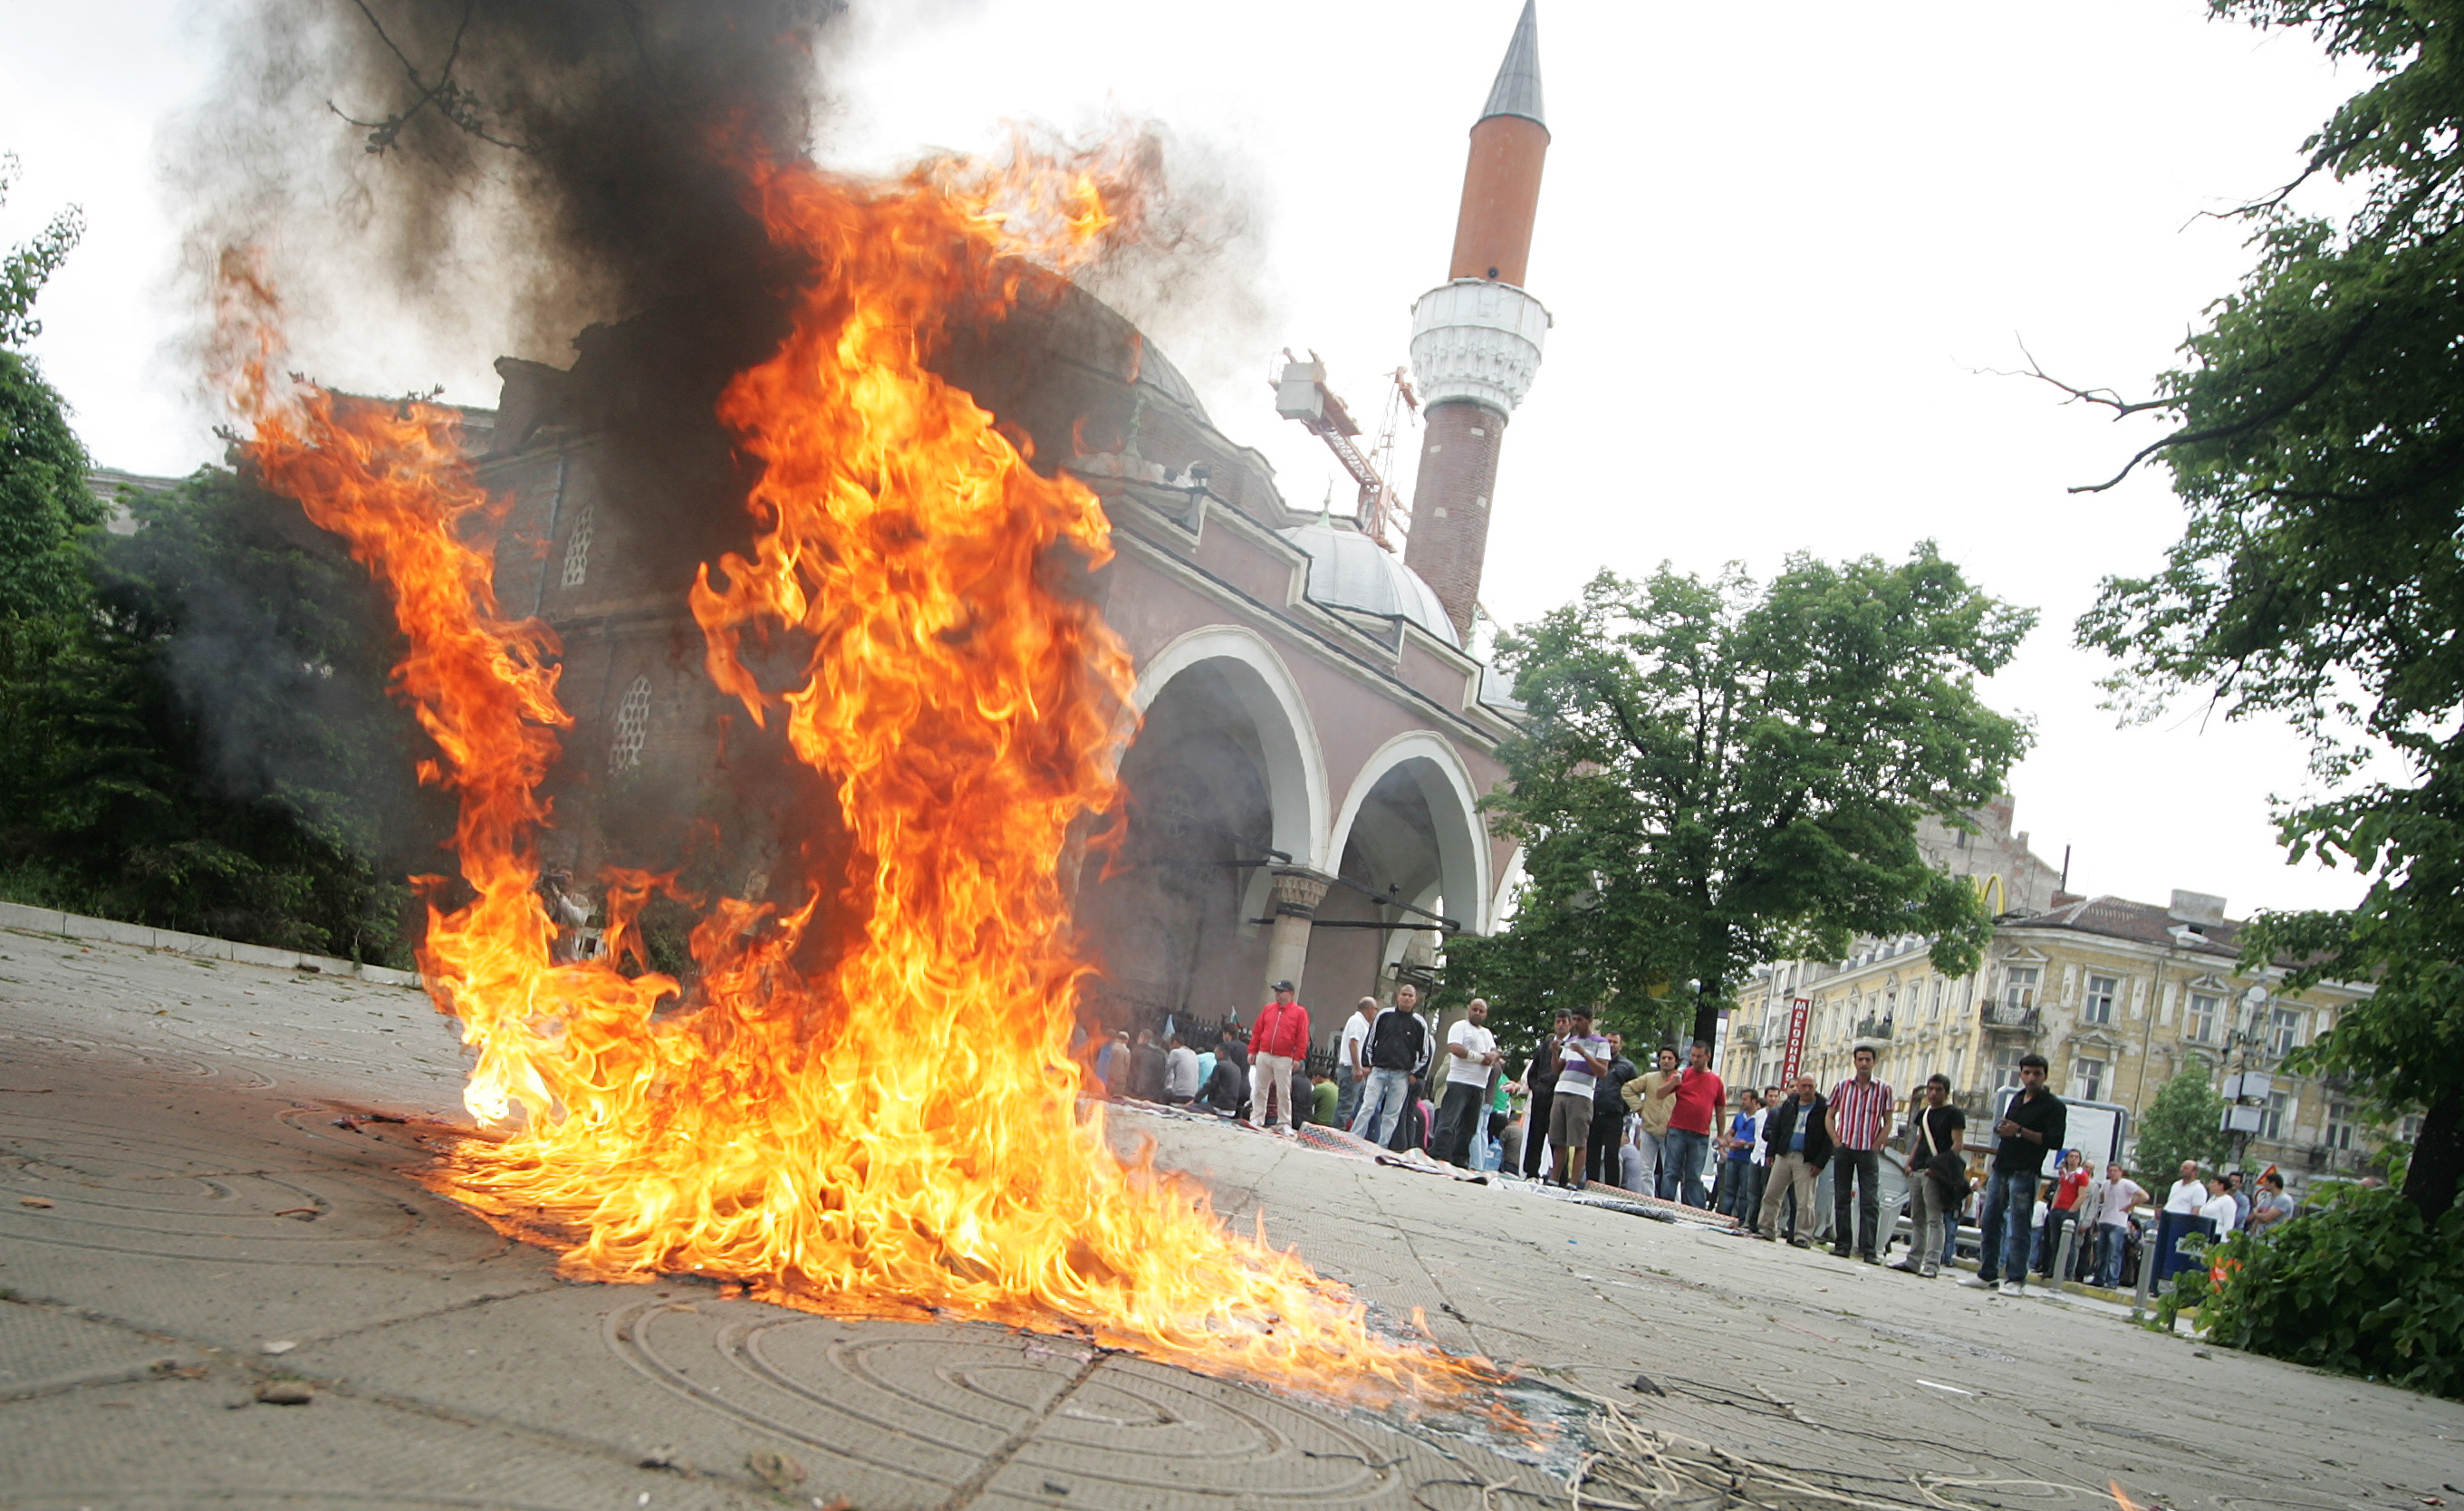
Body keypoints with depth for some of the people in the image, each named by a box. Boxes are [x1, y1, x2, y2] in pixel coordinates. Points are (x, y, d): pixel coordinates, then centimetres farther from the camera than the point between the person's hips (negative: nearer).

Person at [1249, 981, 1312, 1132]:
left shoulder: (1300, 1012, 0)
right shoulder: (1268, 1009, 12)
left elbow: (1302, 1037, -4)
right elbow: (1256, 1031, 13)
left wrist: (1298, 1058, -9)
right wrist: (1252, 1051, 8)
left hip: (1284, 1060, -4)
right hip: (1263, 1056, 4)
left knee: (1284, 1092, -2)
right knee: (1259, 1089, 7)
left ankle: (1286, 1124, 6)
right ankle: (1257, 1119, 16)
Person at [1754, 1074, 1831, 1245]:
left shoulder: (1824, 1109, -3)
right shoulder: (1788, 1105, 11)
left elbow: (1828, 1139, -7)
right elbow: (1776, 1130, 17)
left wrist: (1820, 1163, -12)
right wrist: (1772, 1153, 11)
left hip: (1807, 1161, -5)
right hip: (1784, 1156, 5)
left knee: (1804, 1202, -5)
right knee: (1771, 1194, 7)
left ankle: (1802, 1236, 2)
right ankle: (1767, 1230, 16)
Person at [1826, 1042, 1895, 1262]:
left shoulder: (1883, 1089, 2)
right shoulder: (1842, 1086, 8)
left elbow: (1887, 1123, 4)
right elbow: (1830, 1116, 13)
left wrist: (1876, 1145, -5)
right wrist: (1836, 1140, 1)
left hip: (1868, 1152, -2)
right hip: (1844, 1149, 2)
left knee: (1870, 1202, -6)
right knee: (1841, 1198, 5)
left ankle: (1868, 1249, -5)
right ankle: (1841, 1244, 12)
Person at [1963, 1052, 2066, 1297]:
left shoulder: (2053, 1106, -4)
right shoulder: (2017, 1099, 19)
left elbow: (2055, 1140, -15)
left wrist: (2020, 1131, -19)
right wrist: (2000, 1128, 8)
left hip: (2024, 1173, -7)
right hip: (2000, 1169, 7)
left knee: (2018, 1228, -7)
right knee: (1989, 1222, 8)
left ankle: (2016, 1280, -3)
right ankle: (1986, 1274, 15)